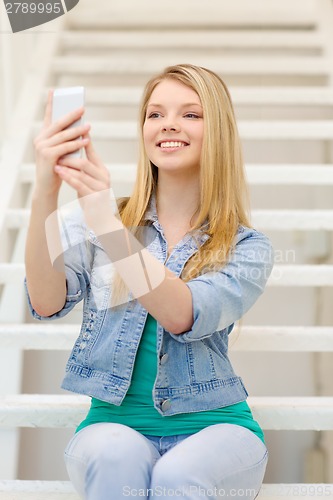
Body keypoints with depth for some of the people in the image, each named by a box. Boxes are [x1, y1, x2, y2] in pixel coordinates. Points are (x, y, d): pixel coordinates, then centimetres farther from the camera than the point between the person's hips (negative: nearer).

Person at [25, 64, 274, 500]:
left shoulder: (247, 248, 0)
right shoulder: (95, 220, 4)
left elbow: (183, 316, -19)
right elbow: (47, 303, -13)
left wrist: (107, 222, -32)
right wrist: (45, 191, -28)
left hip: (212, 428, 0)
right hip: (115, 424, 1)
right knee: (115, 457, -33)